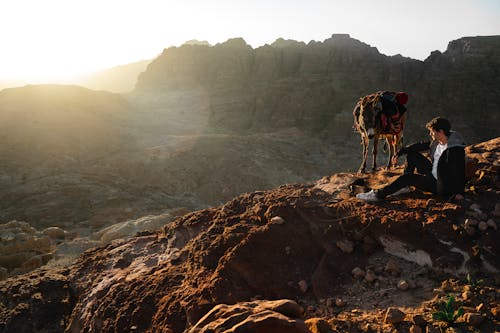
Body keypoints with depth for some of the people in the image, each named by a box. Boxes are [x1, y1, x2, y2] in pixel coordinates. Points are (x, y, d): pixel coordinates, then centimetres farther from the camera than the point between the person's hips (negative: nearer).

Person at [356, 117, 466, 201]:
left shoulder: (456, 149, -26)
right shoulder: (437, 141, -2)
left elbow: (460, 172, -25)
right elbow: (421, 145, 10)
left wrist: (459, 192, -25)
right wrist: (400, 152, 5)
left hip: (442, 187, -9)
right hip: (432, 174, 9)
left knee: (408, 177, -21)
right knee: (411, 154, 3)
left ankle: (379, 195, -14)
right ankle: (405, 186, 5)